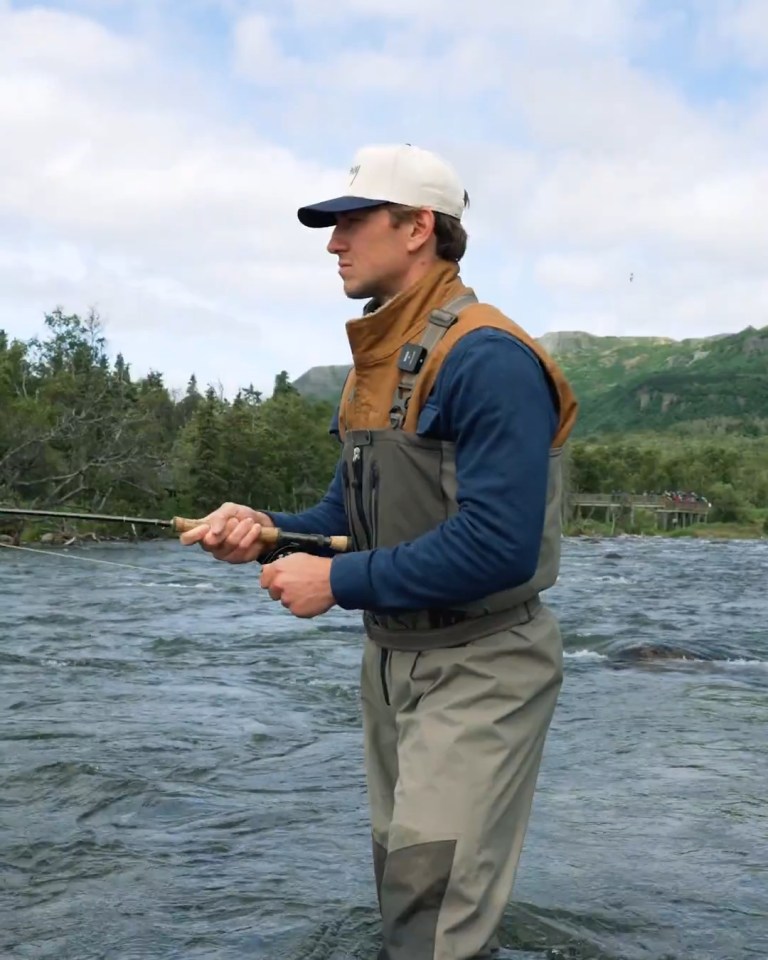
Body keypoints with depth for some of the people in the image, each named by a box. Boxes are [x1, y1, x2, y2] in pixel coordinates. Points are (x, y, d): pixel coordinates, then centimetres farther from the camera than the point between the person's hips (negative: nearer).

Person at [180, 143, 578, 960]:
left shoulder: (487, 359, -21)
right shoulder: (374, 365, 9)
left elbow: (500, 544, -28)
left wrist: (340, 582, -21)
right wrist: (267, 530, -5)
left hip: (479, 668, -9)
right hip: (391, 657, 9)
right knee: (403, 886, 19)